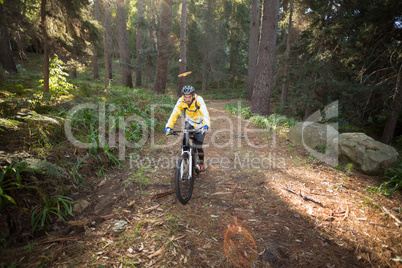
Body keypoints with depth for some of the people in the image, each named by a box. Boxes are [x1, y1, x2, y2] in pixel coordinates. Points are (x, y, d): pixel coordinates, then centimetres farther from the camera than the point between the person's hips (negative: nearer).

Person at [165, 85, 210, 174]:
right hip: (189, 122, 3)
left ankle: (201, 164, 17)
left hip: (199, 124, -2)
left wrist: (206, 125, -55)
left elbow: (205, 113, -38)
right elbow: (174, 114, -26)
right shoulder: (181, 101, -20)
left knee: (198, 146, -7)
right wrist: (169, 126, -38)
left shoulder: (199, 100, -28)